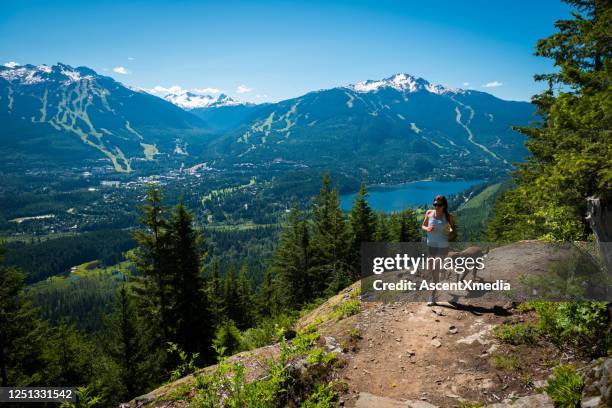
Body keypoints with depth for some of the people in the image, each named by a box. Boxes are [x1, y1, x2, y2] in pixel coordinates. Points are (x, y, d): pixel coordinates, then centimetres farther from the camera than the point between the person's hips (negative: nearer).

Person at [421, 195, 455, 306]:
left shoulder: (448, 217, -8)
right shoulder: (429, 213, -1)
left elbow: (453, 231, -1)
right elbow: (423, 226, 9)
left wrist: (451, 231, -24)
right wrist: (427, 229, -13)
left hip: (442, 246, -4)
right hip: (430, 245, 4)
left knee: (436, 270, -8)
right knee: (432, 270, 14)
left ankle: (432, 297, -1)